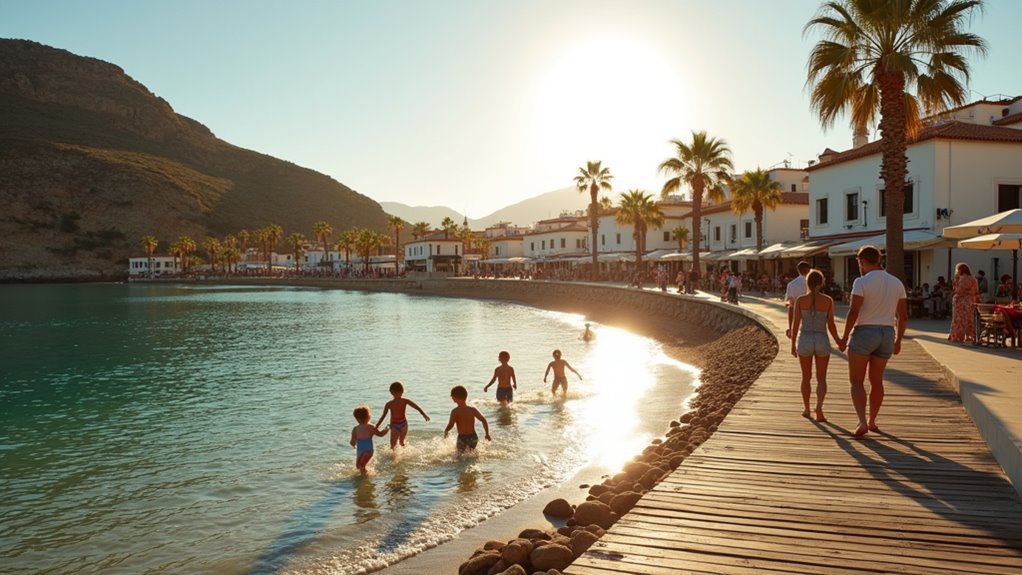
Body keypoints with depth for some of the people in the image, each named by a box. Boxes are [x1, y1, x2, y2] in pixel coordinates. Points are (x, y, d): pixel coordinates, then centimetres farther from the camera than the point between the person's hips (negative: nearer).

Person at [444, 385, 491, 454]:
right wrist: (487, 434, 5)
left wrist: (445, 432, -3)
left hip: (462, 439, -5)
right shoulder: (473, 410, -1)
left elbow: (451, 425, -22)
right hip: (473, 438, 5)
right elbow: (483, 420, -4)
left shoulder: (455, 411, -12)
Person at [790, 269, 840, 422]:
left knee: (806, 377, 18)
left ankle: (806, 409, 27)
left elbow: (795, 323, -8)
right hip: (822, 342, 0)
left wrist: (793, 345, 1)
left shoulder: (800, 300, -6)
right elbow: (831, 325, -3)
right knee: (821, 379, 9)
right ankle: (819, 406, -14)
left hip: (804, 341, 1)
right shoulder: (828, 300, -5)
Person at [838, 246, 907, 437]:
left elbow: (853, 312, -18)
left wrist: (844, 338, -10)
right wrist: (898, 341, 18)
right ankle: (872, 421, 28)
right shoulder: (897, 283, 7)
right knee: (876, 380, 17)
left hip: (863, 333, -5)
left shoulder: (861, 282, -11)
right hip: (886, 335, 5)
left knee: (856, 381, 3)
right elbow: (903, 316, 9)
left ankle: (862, 422, -11)